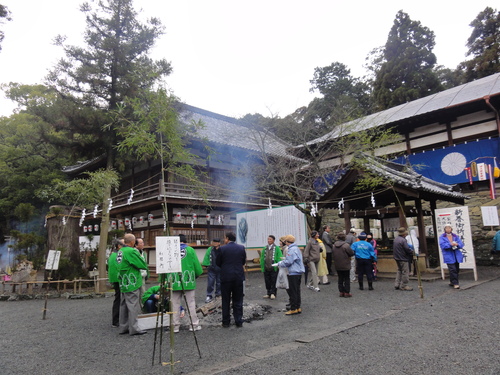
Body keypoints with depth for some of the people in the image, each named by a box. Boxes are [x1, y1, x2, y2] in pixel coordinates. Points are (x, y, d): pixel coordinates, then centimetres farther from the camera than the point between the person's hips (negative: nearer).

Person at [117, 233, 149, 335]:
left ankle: (123, 328, 23)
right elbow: (143, 265, -16)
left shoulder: (120, 251, 10)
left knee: (124, 306, 15)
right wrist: (140, 257, 2)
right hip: (132, 284, -9)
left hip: (123, 283, 9)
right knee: (133, 305, -3)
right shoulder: (131, 251, -19)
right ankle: (133, 328, 2)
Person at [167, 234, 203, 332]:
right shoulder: (190, 250, -2)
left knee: (175, 304, 10)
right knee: (191, 303, 9)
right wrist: (197, 275, 16)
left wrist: (167, 279, 13)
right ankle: (194, 324, 14)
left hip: (174, 281, 1)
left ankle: (175, 326, 14)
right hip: (188, 281, 0)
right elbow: (197, 265, -2)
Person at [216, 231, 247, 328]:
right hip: (238, 277, 2)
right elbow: (243, 262, 7)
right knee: (238, 301, 11)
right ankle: (239, 322, 14)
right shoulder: (241, 248, -2)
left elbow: (218, 263, -2)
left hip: (226, 277, -2)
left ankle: (226, 322, 17)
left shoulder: (222, 249, -10)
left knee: (226, 301, 10)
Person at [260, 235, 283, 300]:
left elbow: (279, 258, -5)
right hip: (266, 268, 4)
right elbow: (262, 258, 12)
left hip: (274, 268, -4)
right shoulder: (264, 248, 10)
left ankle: (273, 293, 15)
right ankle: (269, 293, 23)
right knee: (267, 282, 11)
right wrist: (262, 267, 7)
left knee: (273, 282, 3)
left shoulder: (277, 248, -2)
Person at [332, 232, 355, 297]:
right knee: (346, 279, 6)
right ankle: (347, 292, 10)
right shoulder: (346, 245, -18)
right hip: (345, 266, -5)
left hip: (337, 266, 5)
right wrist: (348, 256, 7)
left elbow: (333, 254, 8)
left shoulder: (334, 245, 0)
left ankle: (341, 292, 18)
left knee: (340, 279, 14)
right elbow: (352, 253, -11)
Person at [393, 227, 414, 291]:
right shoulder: (403, 240, -19)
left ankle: (397, 284, 18)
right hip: (403, 258, -9)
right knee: (404, 272, -1)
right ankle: (404, 285, 4)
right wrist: (413, 253, -4)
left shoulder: (395, 239, 9)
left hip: (397, 258, 9)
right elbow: (407, 249, -19)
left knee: (399, 270, 18)